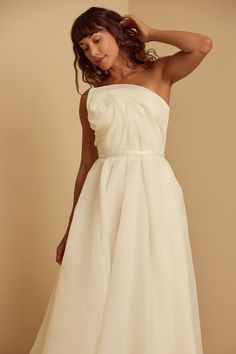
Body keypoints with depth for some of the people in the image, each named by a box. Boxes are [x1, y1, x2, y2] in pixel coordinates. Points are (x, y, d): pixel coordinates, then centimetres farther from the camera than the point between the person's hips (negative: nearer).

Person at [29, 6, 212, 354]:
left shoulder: (159, 73, 10)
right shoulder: (90, 97, 16)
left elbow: (203, 45, -9)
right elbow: (86, 164, 14)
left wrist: (150, 33, 6)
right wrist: (70, 228, 11)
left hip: (151, 190, -2)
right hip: (103, 196, 2)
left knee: (150, 289, -1)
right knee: (95, 295, 1)